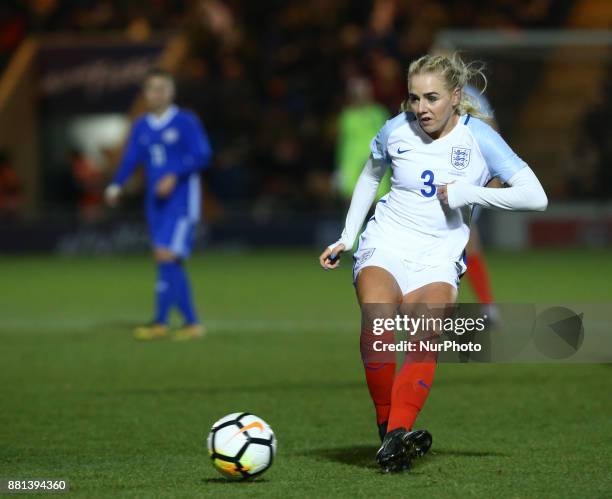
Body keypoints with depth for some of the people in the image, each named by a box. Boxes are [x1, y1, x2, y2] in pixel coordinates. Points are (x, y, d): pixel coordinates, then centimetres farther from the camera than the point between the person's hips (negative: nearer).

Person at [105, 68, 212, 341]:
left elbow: (202, 155, -10)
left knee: (167, 256, -15)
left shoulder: (186, 122, -4)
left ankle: (160, 322, -14)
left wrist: (174, 176, -22)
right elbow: (130, 159, 7)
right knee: (171, 265, 5)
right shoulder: (141, 127, 12)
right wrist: (116, 186, -10)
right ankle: (191, 323, 10)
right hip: (155, 202, 6)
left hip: (181, 199, -6)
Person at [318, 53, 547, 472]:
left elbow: (536, 196, -12)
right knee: (376, 321, -29)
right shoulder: (396, 132, 1)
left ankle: (397, 438, -35)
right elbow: (370, 176, 23)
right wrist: (346, 237, 19)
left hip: (437, 258, -1)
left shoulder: (478, 138, -6)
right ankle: (388, 426, -19)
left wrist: (465, 193, -15)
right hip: (385, 245, 1)